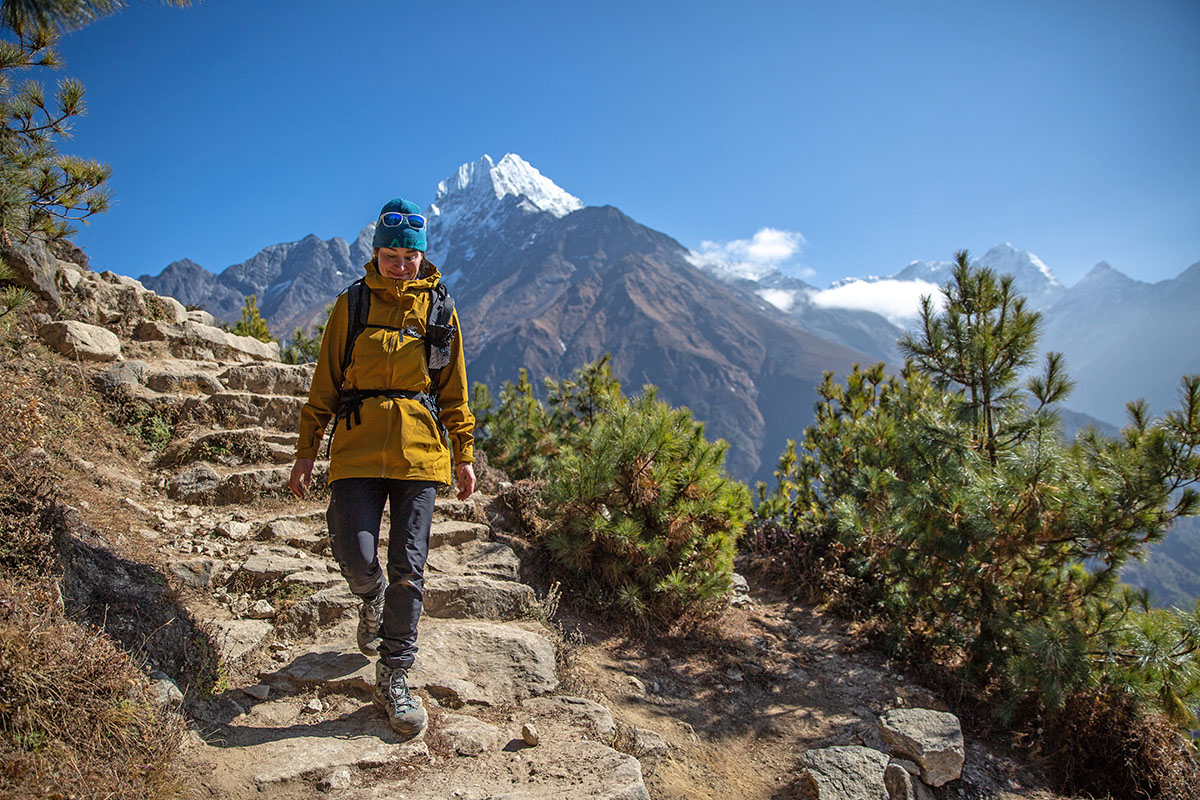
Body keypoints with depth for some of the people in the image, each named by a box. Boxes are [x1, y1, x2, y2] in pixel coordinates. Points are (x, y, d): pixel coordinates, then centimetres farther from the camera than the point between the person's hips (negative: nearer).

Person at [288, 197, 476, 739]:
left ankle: (393, 680, 12)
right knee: (355, 554, -10)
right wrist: (306, 451, 5)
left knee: (408, 567, -1)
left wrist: (463, 455, 10)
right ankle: (373, 597, 28)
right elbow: (324, 385, 9)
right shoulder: (351, 305, 8)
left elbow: (454, 389, 13)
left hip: (419, 448, 0)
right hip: (358, 445, 0)